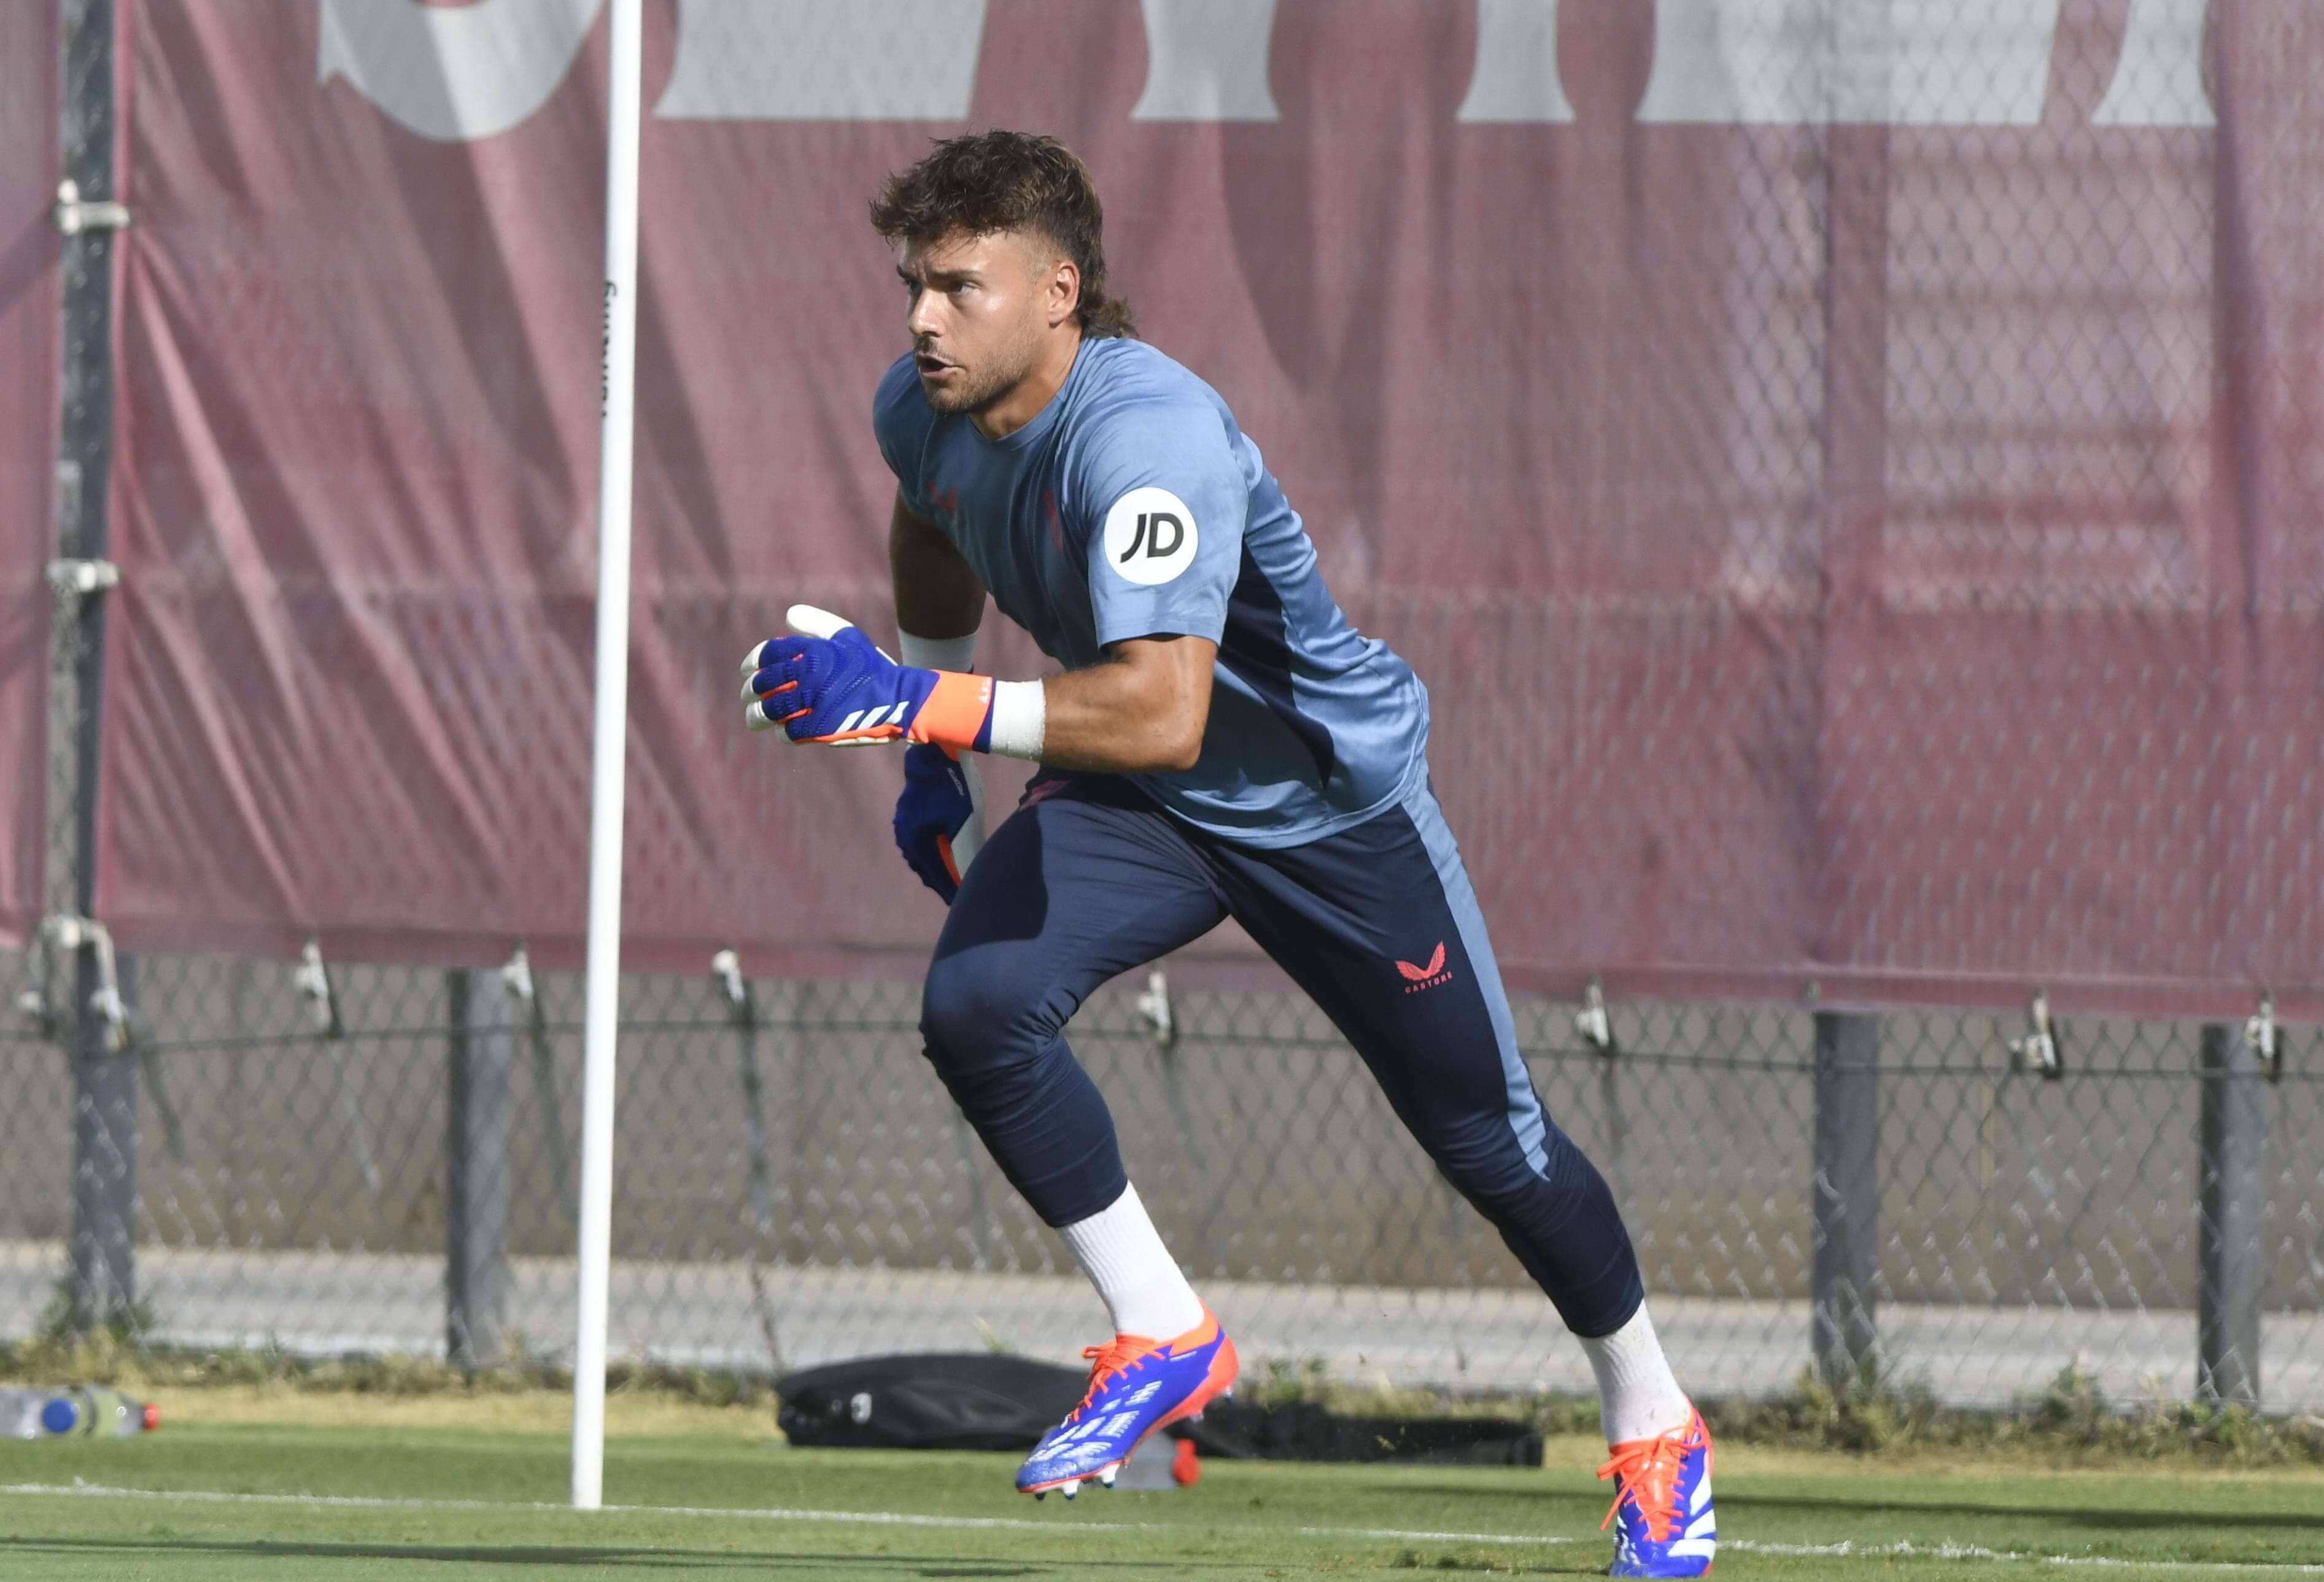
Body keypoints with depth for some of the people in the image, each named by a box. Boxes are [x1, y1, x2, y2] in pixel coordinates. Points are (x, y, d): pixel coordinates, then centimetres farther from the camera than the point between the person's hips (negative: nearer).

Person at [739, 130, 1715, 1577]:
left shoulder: (1146, 435, -36)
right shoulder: (924, 414, -11)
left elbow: (1161, 715, -46)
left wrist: (921, 700, -48)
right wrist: (932, 752, 12)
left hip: (1333, 796, -6)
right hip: (1141, 804, 6)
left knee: (1488, 1138, 6)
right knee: (976, 1005, -22)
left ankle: (1654, 1430, 29)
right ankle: (1164, 1337, -6)